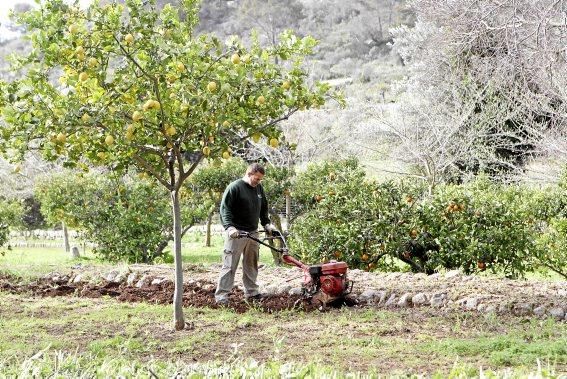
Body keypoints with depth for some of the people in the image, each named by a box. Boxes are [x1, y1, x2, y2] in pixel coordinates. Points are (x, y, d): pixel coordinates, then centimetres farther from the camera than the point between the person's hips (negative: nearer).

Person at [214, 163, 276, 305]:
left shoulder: (259, 188, 12)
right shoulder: (234, 187, -11)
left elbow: (263, 209, 24)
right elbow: (225, 209, -15)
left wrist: (267, 224, 12)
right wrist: (230, 227, -26)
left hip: (253, 233, 7)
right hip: (236, 233, -7)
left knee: (251, 264, 13)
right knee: (230, 265, -6)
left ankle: (251, 291, 24)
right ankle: (221, 295, -5)